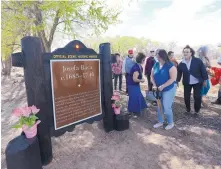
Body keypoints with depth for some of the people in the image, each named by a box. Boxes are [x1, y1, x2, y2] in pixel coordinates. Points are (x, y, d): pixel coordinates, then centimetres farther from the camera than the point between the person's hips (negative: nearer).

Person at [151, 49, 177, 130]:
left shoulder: (170, 66, -16)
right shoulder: (156, 65, 1)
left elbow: (173, 79, -21)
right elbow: (152, 76, 4)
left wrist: (162, 86, -24)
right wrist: (154, 85, -10)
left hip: (169, 89, -5)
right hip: (158, 90, 6)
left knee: (166, 107, -4)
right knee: (159, 106, 13)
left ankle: (171, 123, 21)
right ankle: (160, 121, 32)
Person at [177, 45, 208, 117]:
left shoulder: (198, 61, -12)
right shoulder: (181, 63, -4)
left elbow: (203, 70, -7)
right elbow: (179, 73, 2)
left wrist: (205, 80, -5)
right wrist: (177, 81, 3)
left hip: (197, 82, -2)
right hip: (187, 83, 2)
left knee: (197, 97, 0)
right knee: (186, 97, 5)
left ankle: (196, 111, 23)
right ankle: (188, 109, 29)